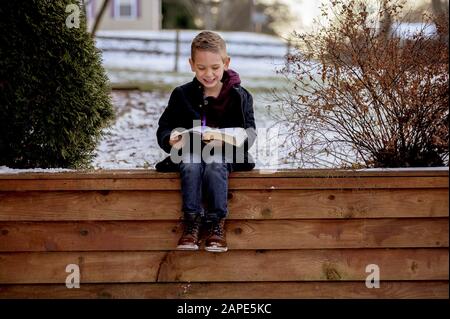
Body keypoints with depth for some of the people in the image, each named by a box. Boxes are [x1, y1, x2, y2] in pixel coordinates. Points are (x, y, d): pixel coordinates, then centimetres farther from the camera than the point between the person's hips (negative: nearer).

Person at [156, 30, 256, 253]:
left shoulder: (239, 96, 4)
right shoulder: (182, 95, 8)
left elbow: (250, 130, -1)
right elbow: (164, 128, 7)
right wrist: (171, 140, -18)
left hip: (224, 153, -1)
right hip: (190, 151, 1)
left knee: (214, 166, -34)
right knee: (191, 166, -32)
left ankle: (216, 224, -26)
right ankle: (191, 222, -30)